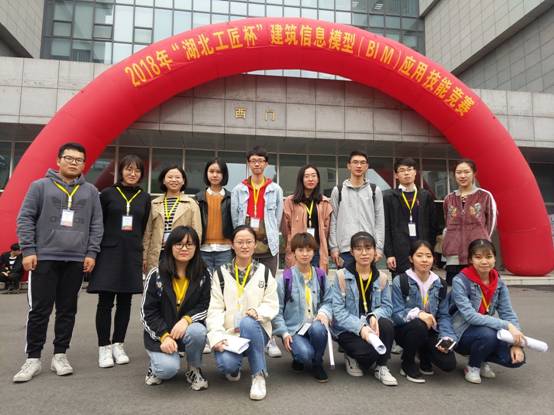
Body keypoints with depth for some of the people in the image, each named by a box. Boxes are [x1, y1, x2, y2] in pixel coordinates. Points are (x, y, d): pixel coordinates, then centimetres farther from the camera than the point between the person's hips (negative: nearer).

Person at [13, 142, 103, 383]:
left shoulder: (90, 191, 9)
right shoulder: (40, 186, 4)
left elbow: (96, 224, 8)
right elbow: (25, 219, 1)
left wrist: (91, 253, 0)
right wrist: (28, 250, -7)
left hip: (76, 261, 2)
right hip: (44, 258, -2)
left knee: (67, 310, 8)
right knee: (39, 310, 2)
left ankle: (60, 356, 19)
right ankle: (33, 358, 14)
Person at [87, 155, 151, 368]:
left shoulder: (145, 198, 9)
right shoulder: (107, 194, 1)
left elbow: (145, 229, 11)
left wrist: (143, 254, 8)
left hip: (132, 255, 3)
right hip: (108, 252, -2)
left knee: (125, 302, 7)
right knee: (105, 302, -1)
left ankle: (118, 345, 19)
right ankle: (104, 347, 10)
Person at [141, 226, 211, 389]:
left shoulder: (204, 275, -4)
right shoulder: (156, 275, -8)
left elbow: (206, 306, -5)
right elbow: (147, 312, -6)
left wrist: (187, 319, -24)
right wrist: (164, 336, -19)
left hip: (189, 329, 2)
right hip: (160, 334, -1)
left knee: (198, 331, -33)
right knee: (169, 368, -26)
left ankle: (194, 370, -2)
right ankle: (156, 364, 14)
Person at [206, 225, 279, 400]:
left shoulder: (264, 272, 6)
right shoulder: (221, 273, 4)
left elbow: (272, 305, 2)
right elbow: (215, 309, -4)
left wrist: (258, 311, -21)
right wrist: (217, 337, -18)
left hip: (256, 331, 0)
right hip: (229, 333, 0)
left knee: (248, 322, -35)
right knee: (225, 363, -30)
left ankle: (259, 375, -16)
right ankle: (233, 369, 11)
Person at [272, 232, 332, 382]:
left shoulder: (320, 275, 6)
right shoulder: (285, 278, -4)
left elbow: (328, 300, 7)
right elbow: (277, 309, -2)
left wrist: (324, 312, -14)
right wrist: (284, 332, -10)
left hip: (314, 324, 3)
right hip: (293, 328, -2)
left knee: (318, 329, -34)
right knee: (305, 354, -30)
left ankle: (317, 364, -3)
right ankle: (298, 357, 11)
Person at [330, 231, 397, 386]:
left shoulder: (381, 278, 2)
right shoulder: (342, 276, -9)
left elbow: (387, 306, -1)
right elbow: (338, 311, -14)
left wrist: (374, 316, -24)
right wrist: (360, 327, -27)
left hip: (371, 326, 4)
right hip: (348, 330, -3)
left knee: (387, 324, -29)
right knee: (369, 350, -30)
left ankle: (381, 368, -6)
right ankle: (352, 358, 8)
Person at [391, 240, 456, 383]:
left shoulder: (440, 284, 2)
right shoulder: (400, 281, -12)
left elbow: (444, 315, 0)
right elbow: (396, 314, -16)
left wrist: (446, 337, -17)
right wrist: (417, 313, -34)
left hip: (430, 331, 3)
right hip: (405, 330, -3)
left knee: (449, 364, -19)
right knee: (418, 325, -37)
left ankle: (425, 357, 19)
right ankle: (407, 364, -8)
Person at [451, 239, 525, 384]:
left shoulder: (499, 283, 0)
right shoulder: (460, 281, -18)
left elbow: (508, 314, -4)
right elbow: (470, 316, -27)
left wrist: (516, 343, -18)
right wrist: (506, 326, -31)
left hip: (487, 334, 5)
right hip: (461, 334, -5)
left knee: (516, 358, -17)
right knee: (488, 334, -34)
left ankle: (481, 360, 14)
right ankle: (472, 367, -4)